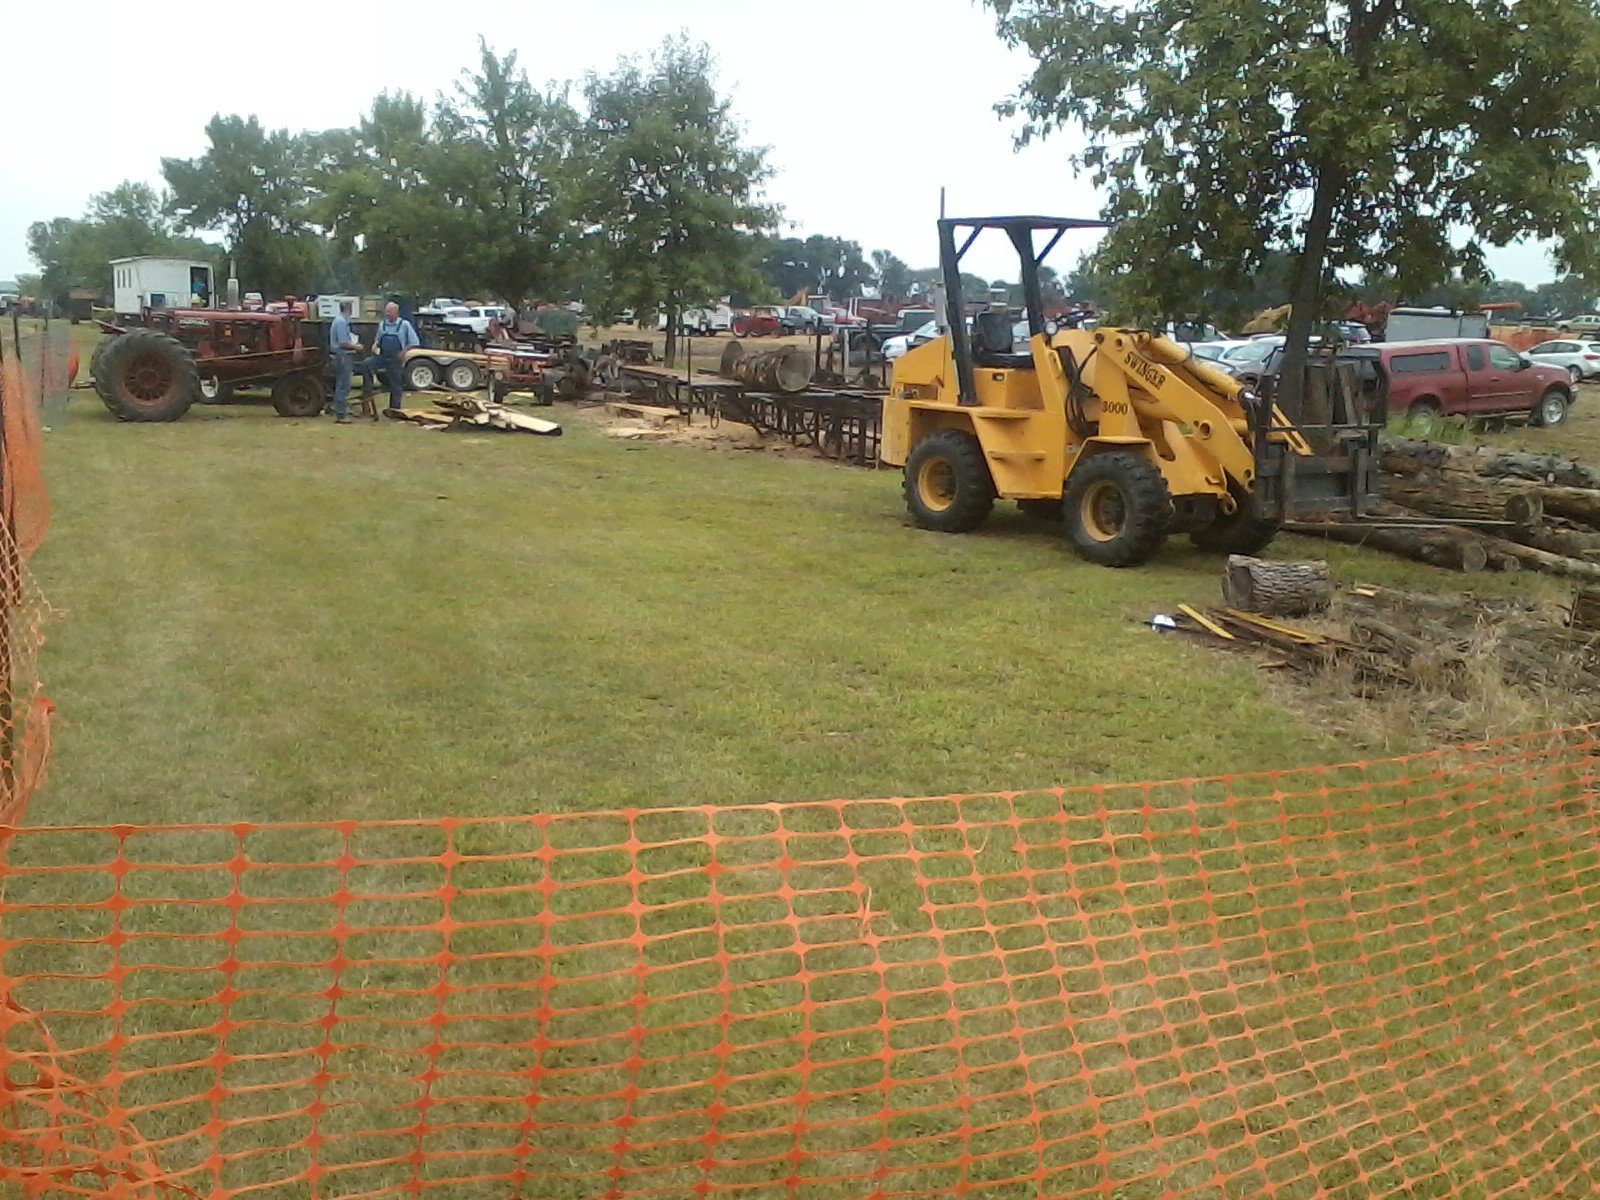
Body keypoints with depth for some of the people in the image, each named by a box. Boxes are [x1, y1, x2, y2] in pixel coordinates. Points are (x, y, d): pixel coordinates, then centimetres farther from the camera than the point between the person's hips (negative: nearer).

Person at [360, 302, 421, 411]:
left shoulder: (405, 325, -5)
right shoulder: (382, 324, 7)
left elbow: (414, 342, -3)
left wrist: (404, 351, -15)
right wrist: (375, 345, -1)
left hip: (395, 360, -3)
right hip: (382, 357, 3)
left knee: (396, 385, 3)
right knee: (365, 363, -22)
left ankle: (394, 408, 16)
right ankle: (367, 392, -19)